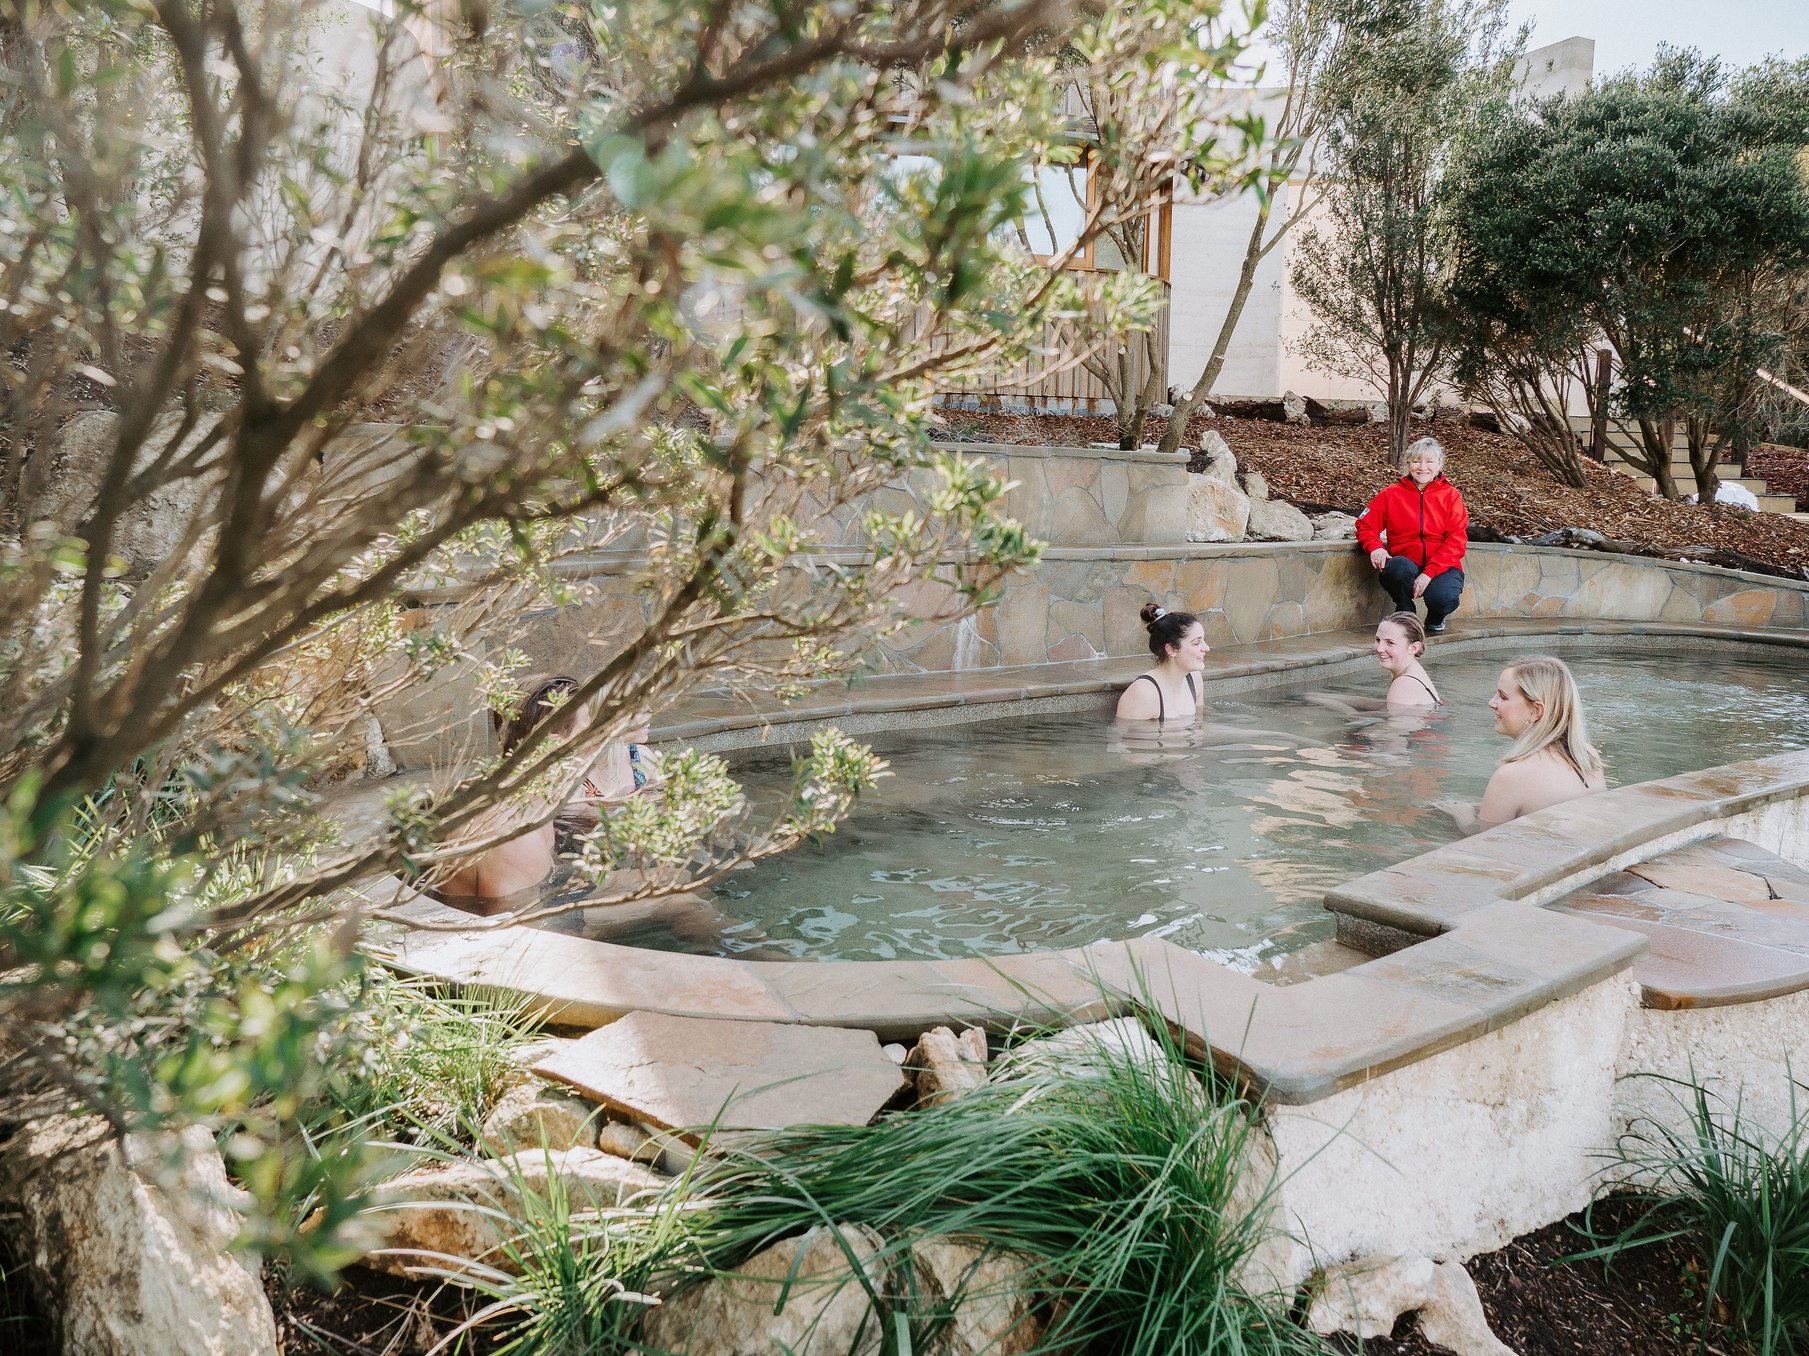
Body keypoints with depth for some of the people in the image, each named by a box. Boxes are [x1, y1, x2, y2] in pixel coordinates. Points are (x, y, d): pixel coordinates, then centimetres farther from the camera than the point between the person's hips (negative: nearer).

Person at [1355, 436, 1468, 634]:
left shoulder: (1451, 495, 3)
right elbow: (1365, 524, 7)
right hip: (1407, 565, 1)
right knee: (1399, 566, -36)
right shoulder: (1392, 494, 7)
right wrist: (1375, 547, -17)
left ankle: (1435, 618, 8)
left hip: (1442, 568, 0)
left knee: (1444, 598, -33)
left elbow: (1457, 542, -5)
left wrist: (1429, 573, -19)